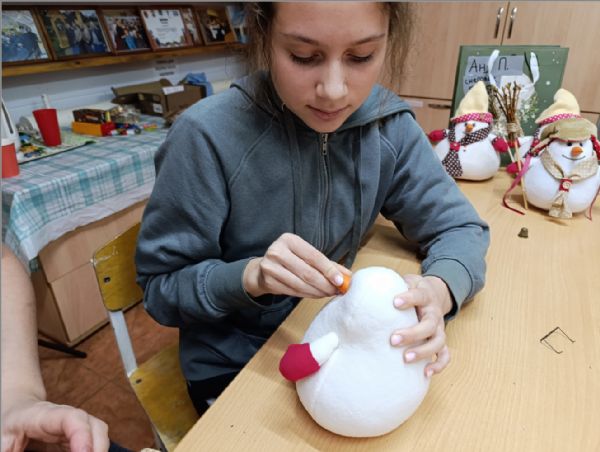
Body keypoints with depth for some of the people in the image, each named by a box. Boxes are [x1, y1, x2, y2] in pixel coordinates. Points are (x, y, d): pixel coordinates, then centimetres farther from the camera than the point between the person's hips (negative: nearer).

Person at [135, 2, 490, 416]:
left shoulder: (389, 125, -11)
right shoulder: (207, 136, -23)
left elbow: (460, 228, -6)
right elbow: (160, 288, -14)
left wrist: (438, 289, -28)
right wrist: (251, 277, -33)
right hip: (232, 368, -3)